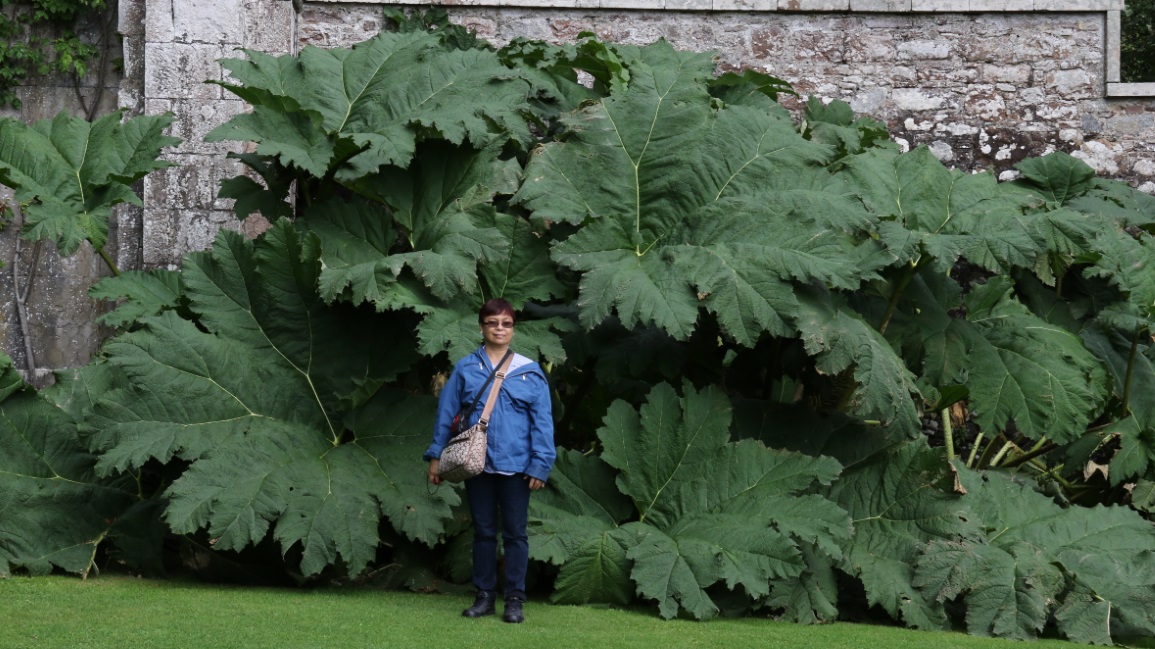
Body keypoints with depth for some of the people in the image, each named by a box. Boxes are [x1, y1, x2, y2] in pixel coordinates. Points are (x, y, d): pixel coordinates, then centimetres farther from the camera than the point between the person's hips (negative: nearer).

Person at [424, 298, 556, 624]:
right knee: (483, 532, 9)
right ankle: (485, 596, 17)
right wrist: (436, 456, 4)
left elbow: (542, 422, 0)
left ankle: (515, 599, 8)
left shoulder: (529, 372, 1)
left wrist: (540, 465, -5)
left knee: (515, 533, 3)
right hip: (477, 463, 1)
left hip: (515, 466, -1)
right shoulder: (465, 369, 4)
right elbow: (446, 413, 7)